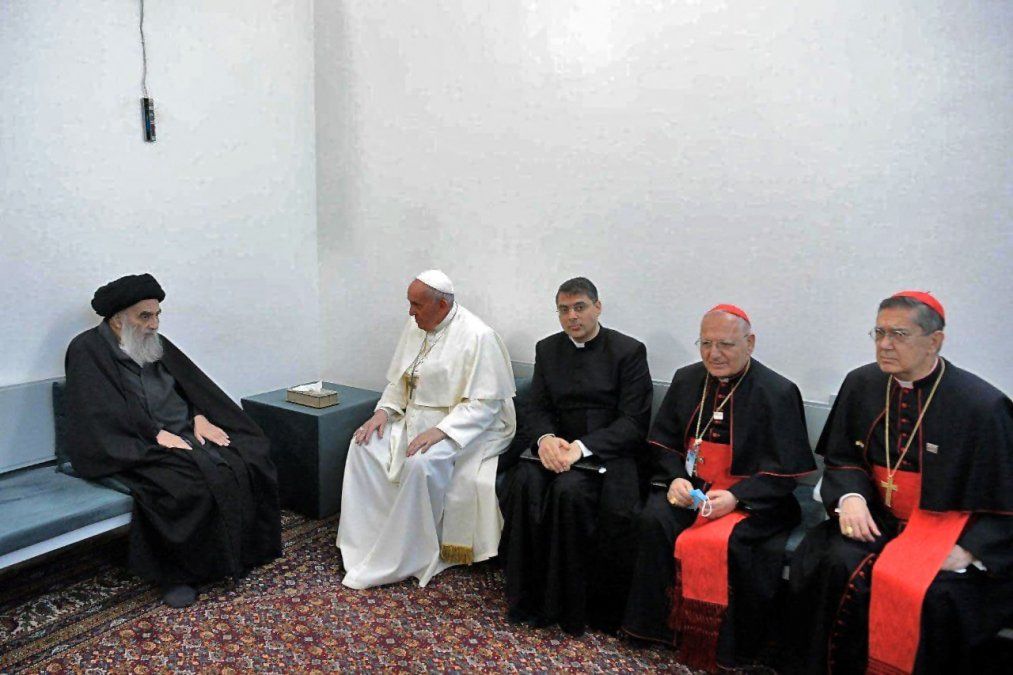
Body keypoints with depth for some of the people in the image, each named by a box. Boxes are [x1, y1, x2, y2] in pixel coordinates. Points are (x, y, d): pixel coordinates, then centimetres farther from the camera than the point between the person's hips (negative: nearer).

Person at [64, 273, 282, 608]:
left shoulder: (156, 343, 15)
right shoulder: (87, 350, -6)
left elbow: (192, 384, 14)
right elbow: (104, 409, -17)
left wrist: (200, 418, -5)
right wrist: (157, 435, -22)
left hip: (184, 433, 7)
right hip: (135, 448, -6)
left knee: (247, 463, -15)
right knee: (189, 483, -33)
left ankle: (241, 550, -1)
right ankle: (175, 573, -14)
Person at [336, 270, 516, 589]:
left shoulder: (478, 336, -18)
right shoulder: (415, 327, 5)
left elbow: (484, 404, -20)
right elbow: (399, 381, 15)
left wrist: (439, 431, -28)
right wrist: (384, 410, -4)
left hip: (464, 427, -8)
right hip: (415, 418, 8)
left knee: (421, 463, -33)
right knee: (364, 445, -12)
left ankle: (406, 558, -14)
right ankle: (365, 543, -4)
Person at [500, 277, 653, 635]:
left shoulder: (629, 351, -3)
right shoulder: (547, 349, 12)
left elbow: (634, 422, -9)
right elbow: (536, 409, 9)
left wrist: (581, 447, -23)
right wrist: (545, 438, -15)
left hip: (608, 453, -4)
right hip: (557, 448, 4)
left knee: (569, 489, -33)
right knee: (525, 482, -27)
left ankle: (570, 604, -14)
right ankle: (529, 596, -12)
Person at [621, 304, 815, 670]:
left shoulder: (778, 392, -7)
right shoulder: (686, 380, 7)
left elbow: (783, 470, -8)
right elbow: (664, 440, 11)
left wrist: (735, 497, -20)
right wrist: (675, 478, -9)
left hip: (751, 496, -4)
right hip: (690, 484, 4)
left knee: (723, 542, -30)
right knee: (652, 521, -23)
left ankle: (727, 647, -7)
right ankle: (657, 625, -7)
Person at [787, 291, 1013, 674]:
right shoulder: (861, 384, 1)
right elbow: (841, 458, 10)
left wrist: (969, 549, -17)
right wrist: (850, 495, -10)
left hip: (949, 529, -3)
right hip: (879, 519, 3)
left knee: (937, 596, -30)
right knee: (838, 568, -25)